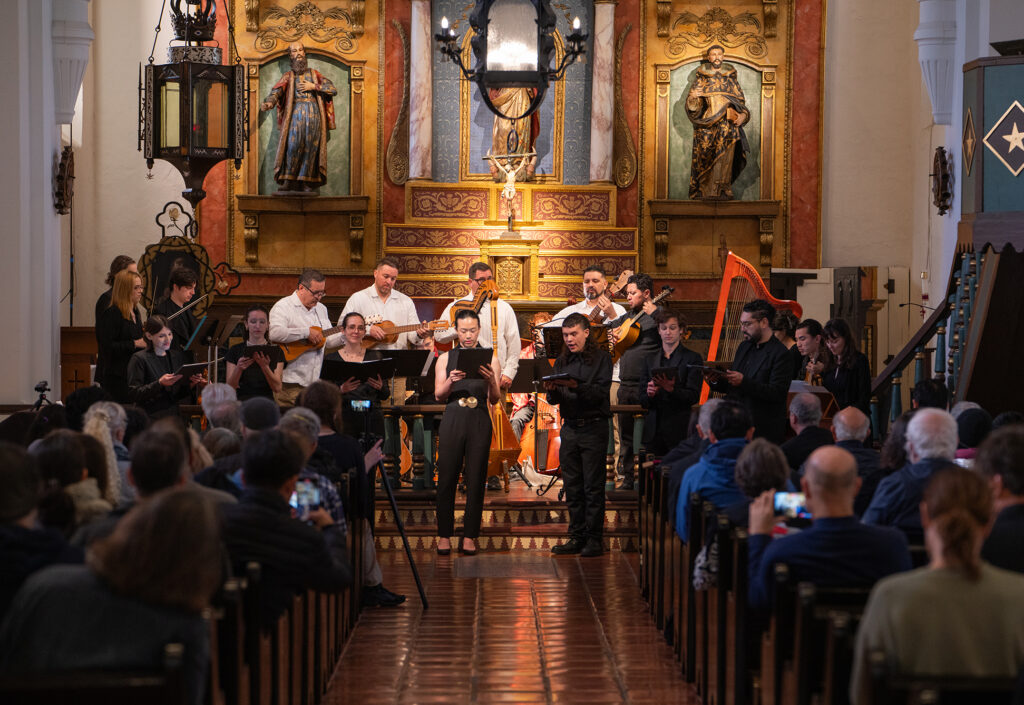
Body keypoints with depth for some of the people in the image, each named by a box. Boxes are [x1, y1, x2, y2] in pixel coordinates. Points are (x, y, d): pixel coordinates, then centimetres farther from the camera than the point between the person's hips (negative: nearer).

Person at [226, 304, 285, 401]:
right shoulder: (235, 350, 8)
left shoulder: (276, 351, 7)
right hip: (242, 401, 0)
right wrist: (239, 369, -19)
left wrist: (265, 367, -21)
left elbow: (277, 388, -5)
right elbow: (230, 387, 0)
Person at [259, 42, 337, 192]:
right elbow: (276, 91, -2)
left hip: (313, 113, 1)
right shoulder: (288, 76, 16)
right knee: (293, 145, -16)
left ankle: (306, 183, -5)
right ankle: (287, 182, -16)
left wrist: (313, 86, 0)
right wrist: (268, 102, -24)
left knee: (310, 147, -6)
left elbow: (333, 89, 12)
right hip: (296, 113, -1)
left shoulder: (314, 74, 20)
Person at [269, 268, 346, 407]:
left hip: (316, 381, 7)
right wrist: (307, 332, -21)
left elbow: (328, 341, 26)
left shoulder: (321, 309, 19)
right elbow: (275, 333, -26)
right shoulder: (283, 307, -7)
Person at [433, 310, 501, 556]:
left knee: (475, 479, -1)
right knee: (446, 478, -3)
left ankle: (469, 537, 3)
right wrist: (451, 381, -17)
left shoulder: (489, 359, 9)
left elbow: (495, 399, 2)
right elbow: (439, 395, 2)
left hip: (479, 421, 0)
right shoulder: (445, 358, 10)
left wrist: (491, 381, -18)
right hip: (452, 420, 0)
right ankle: (444, 536, 3)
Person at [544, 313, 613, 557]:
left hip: (593, 428, -5)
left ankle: (594, 539, -2)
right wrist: (552, 390, -12)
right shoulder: (562, 361, 14)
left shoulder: (601, 358, -1)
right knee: (572, 487, 7)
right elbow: (554, 400, 10)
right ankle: (577, 538, 12)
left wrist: (576, 386, -28)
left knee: (593, 487, -5)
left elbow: (600, 393, -13)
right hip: (569, 427, 5)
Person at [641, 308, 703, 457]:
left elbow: (693, 396, -6)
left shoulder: (692, 358, 3)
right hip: (654, 432, 3)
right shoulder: (650, 360, 16)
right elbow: (642, 401, 13)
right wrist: (649, 394, -10)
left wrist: (671, 389, -23)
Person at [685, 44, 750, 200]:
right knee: (706, 161, -8)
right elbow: (692, 106, 4)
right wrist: (692, 97, -19)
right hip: (706, 127, -1)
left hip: (728, 128, 1)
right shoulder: (701, 79, 10)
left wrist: (742, 115, -4)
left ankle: (722, 192, -4)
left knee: (724, 161, -7)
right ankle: (703, 192, -5)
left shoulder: (731, 79, 14)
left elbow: (741, 101, 16)